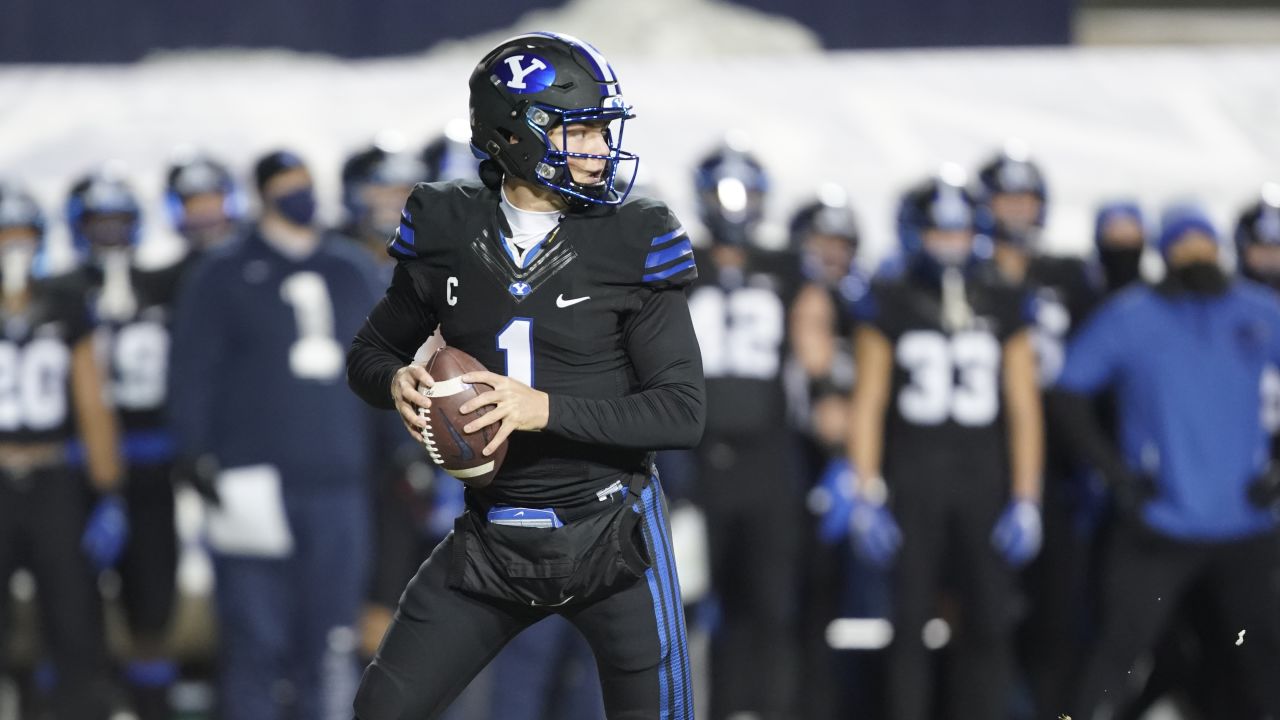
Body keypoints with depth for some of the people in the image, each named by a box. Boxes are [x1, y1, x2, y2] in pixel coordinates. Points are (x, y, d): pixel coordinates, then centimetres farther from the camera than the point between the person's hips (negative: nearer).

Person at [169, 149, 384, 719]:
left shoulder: (355, 272, 16)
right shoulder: (225, 276, 3)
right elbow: (193, 374, 0)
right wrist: (198, 459, -9)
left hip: (338, 486, 4)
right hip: (256, 489, -4)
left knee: (329, 642, 4)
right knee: (257, 642, -5)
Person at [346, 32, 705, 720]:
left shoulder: (631, 243, -9)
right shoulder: (447, 232, -1)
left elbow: (682, 411, -12)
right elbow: (368, 352, 13)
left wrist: (545, 409, -23)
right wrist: (397, 381, -11)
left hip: (609, 533, -2)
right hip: (492, 539, 2)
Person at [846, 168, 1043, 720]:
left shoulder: (1003, 307, 8)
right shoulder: (889, 306, 4)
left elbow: (1023, 409, 8)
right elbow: (868, 405, 3)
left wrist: (1025, 502, 1)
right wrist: (867, 500, -3)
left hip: (984, 486, 1)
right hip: (911, 485, -1)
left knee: (990, 623, -2)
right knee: (910, 623, 1)